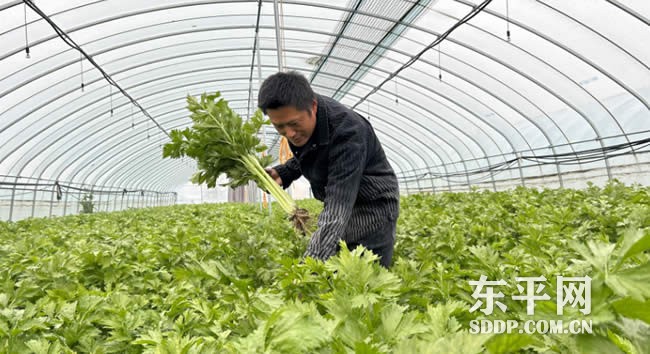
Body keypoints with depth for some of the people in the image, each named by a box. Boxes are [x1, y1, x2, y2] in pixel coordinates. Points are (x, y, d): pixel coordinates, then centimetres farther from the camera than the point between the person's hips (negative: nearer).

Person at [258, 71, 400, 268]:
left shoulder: (347, 132, -31)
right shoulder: (297, 121, -7)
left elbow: (338, 207, -39)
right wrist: (282, 174, -4)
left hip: (372, 210, -7)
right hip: (339, 212, 7)